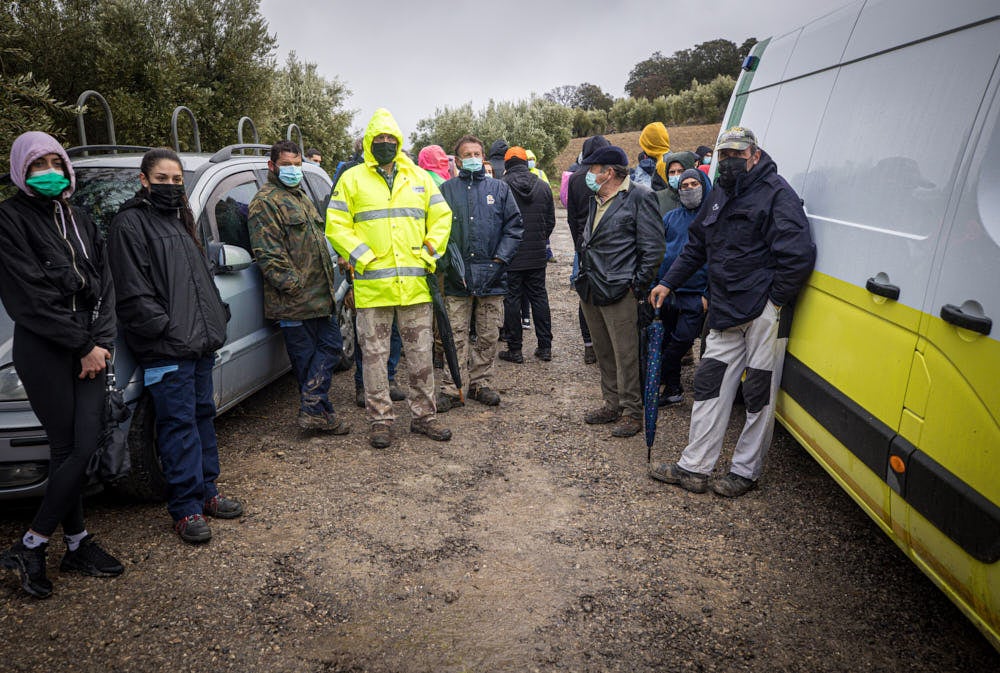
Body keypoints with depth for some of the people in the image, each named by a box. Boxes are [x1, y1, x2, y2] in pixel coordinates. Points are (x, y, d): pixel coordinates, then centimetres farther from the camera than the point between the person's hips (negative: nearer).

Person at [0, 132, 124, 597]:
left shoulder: (78, 220, 16)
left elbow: (103, 284, 11)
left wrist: (102, 341, -2)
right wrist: (84, 344, -11)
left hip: (90, 348, 6)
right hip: (43, 352, -5)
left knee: (84, 447, 2)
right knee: (69, 450, -3)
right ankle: (77, 545, 11)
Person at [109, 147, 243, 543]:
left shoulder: (181, 220, 19)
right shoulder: (130, 223, -6)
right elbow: (133, 292, -14)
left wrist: (215, 321, 15)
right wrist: (164, 328, -19)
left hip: (200, 342, 8)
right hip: (165, 348, -8)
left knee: (203, 415, 13)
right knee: (179, 424, -5)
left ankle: (206, 491, 25)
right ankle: (186, 508, 4)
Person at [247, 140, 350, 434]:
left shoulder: (300, 196, 22)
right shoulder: (265, 202, -8)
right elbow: (268, 254, -17)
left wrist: (330, 282, 21)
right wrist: (294, 286, -20)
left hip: (320, 296, 9)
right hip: (294, 301, -9)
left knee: (329, 347, 6)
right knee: (306, 357, -1)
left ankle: (313, 410, 7)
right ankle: (318, 411, 7)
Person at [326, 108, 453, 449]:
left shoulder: (419, 177, 12)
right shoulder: (352, 179, 4)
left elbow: (441, 216, 14)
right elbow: (336, 225, 0)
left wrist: (430, 252, 1)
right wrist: (361, 256, -11)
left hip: (415, 283, 3)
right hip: (372, 284, -2)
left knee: (420, 353, 9)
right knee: (374, 355, 4)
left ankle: (423, 415, 22)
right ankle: (380, 420, 16)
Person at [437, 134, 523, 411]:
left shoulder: (499, 188, 9)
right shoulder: (446, 189, 6)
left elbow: (514, 225, 7)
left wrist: (500, 258, -3)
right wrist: (448, 258, -10)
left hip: (492, 274, 2)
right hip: (457, 275, -1)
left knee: (489, 336, 9)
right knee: (457, 336, 0)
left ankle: (480, 383, 22)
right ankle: (453, 389, 6)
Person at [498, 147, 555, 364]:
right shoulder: (543, 186, 4)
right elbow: (551, 221, 9)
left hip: (510, 255, -4)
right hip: (537, 256, 4)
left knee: (512, 299, 3)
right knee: (539, 297, 12)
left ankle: (514, 349, 7)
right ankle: (545, 347, 15)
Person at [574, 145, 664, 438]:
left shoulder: (639, 197, -8)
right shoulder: (596, 200, 18)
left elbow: (653, 246, -11)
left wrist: (638, 284, -13)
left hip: (619, 291, -8)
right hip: (590, 290, 8)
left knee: (625, 354, -3)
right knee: (604, 352, 14)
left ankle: (632, 411, 8)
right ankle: (613, 403, 26)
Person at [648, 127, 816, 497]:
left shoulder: (776, 193, -11)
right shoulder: (719, 196, 15)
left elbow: (799, 255, -19)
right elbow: (696, 246, 25)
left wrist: (775, 298, -15)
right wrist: (668, 283, 20)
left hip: (763, 313, -8)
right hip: (726, 313, 8)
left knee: (759, 395, 3)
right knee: (709, 383, 10)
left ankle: (745, 472, 17)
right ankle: (693, 468, 18)